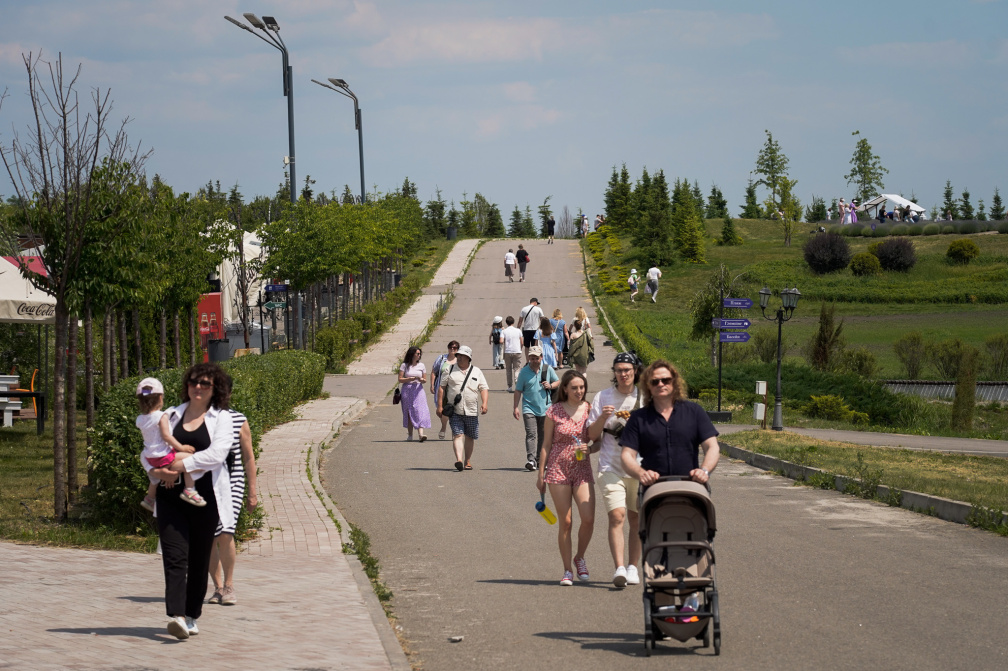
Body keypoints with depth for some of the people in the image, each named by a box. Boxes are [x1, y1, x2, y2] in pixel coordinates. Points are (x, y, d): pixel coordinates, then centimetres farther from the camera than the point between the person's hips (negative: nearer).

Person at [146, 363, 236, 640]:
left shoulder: (221, 419, 6)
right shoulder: (171, 415, 16)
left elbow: (216, 454, -10)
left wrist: (180, 466, -15)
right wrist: (156, 470, -7)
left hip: (204, 495, -1)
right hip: (171, 494, 1)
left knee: (199, 559, 4)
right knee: (174, 556, -12)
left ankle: (191, 616, 17)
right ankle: (176, 616, -23)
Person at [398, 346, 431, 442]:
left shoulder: (421, 366, 10)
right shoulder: (404, 365, 3)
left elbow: (425, 380, 13)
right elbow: (400, 379, -2)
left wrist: (421, 380, -10)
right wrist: (411, 379, -15)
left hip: (418, 391, 1)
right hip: (407, 390, -1)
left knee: (420, 412, -13)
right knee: (409, 413, 1)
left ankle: (420, 434, -24)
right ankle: (409, 435, 10)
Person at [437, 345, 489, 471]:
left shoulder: (477, 372, 10)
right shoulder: (450, 371, 7)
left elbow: (484, 389, 6)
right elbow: (442, 388, 8)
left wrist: (484, 403, -10)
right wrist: (440, 406, 1)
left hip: (472, 411, 2)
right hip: (455, 411, -2)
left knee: (470, 437, 9)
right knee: (457, 435, -14)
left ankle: (467, 461, 23)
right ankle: (459, 460, -26)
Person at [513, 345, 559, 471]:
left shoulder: (548, 369, 5)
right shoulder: (524, 372, 1)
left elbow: (558, 381, 17)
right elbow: (518, 390, 5)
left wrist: (551, 386, -6)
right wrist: (516, 407, -1)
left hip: (545, 409, 3)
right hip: (529, 408, -3)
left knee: (543, 436, 11)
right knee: (531, 434, -17)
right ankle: (530, 460, -27)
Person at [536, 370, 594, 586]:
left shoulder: (589, 410, 4)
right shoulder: (554, 412, -1)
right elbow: (546, 445, 3)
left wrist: (588, 449, -12)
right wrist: (541, 475, 3)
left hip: (582, 469, 2)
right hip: (558, 469, -2)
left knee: (588, 518, -12)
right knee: (565, 522, 0)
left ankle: (580, 558, 14)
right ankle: (567, 570, 11)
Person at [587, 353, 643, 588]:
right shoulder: (602, 397, 4)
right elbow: (592, 435, 6)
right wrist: (603, 418, -13)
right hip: (611, 467, -2)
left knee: (636, 519, 7)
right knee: (616, 516, -16)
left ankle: (633, 568, 19)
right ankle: (619, 569, -24)